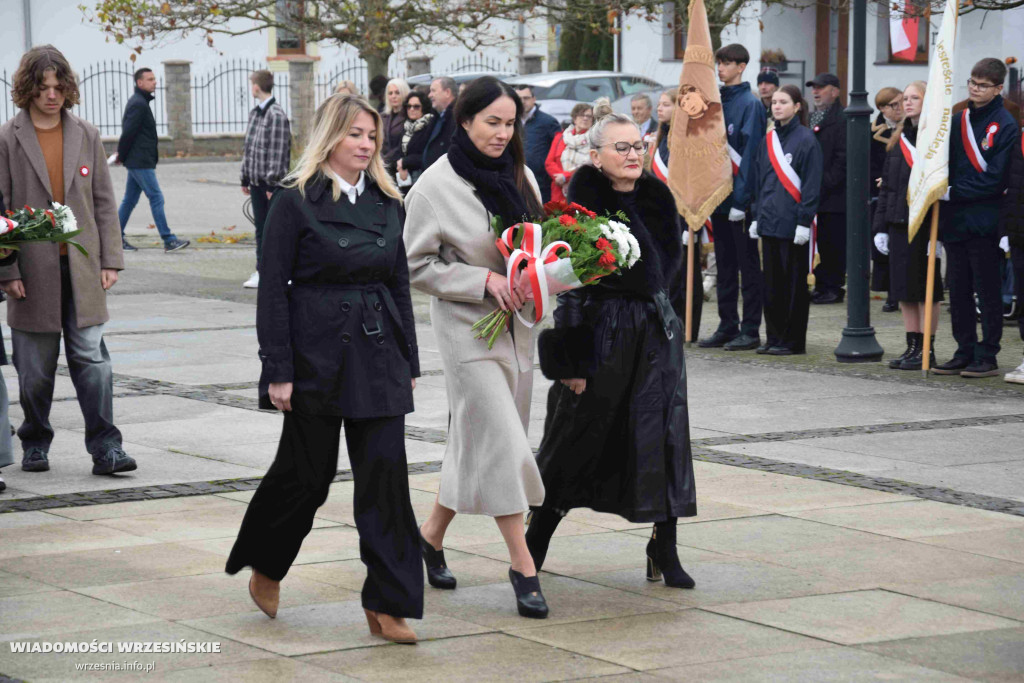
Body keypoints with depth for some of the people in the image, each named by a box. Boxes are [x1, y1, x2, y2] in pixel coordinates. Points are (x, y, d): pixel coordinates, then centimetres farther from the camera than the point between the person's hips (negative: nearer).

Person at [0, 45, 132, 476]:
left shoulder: (86, 136, 8)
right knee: (35, 367, 6)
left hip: (82, 269, 2)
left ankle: (106, 449, -3)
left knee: (91, 358, -3)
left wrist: (110, 260, 4)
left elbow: (104, 202, 10)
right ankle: (35, 445, 22)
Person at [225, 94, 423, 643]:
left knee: (385, 472, -3)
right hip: (317, 359, -4)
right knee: (307, 472, 6)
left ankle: (386, 606, 0)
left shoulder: (387, 203, 9)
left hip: (378, 356, 4)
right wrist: (278, 371, -12)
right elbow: (273, 288, -8)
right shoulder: (296, 201, -6)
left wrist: (409, 363, 12)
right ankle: (264, 567, 33)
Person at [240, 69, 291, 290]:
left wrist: (273, 183, -19)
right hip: (257, 181, 8)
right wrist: (245, 179, 16)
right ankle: (261, 272, 15)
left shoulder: (276, 115, -14)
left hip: (271, 182, -8)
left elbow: (278, 151, -17)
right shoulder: (255, 113, 13)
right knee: (261, 229, 11)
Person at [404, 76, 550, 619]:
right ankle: (523, 565, -6)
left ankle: (432, 534, 28)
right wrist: (485, 280, -18)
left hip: (515, 322, 6)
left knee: (477, 442, 11)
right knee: (501, 441, -9)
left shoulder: (520, 176, 5)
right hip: (467, 325, -6)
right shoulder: (435, 186, -12)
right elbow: (417, 266, -9)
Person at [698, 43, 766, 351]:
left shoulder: (750, 104, -10)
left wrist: (741, 198, -19)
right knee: (724, 265, 11)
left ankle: (750, 330, 2)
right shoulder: (716, 103, 13)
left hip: (740, 197, -8)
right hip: (718, 196, 8)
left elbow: (749, 151, -15)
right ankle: (728, 326, 17)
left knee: (748, 265, -1)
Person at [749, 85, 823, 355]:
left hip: (792, 222, -7)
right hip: (770, 220, 7)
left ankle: (793, 340, 5)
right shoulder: (768, 140, 12)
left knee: (794, 282, 0)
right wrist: (757, 216, 13)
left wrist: (804, 221, -14)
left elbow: (811, 185, -10)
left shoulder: (806, 140, -7)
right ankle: (774, 337, 17)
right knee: (772, 281, 9)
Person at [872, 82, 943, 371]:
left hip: (925, 225, -7)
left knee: (926, 291, -1)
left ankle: (927, 350, 5)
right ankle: (913, 346, 18)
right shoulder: (898, 140, 14)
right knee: (904, 291, 10)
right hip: (898, 224, 7)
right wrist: (880, 226, 11)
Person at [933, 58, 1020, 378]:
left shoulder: (1005, 125, -8)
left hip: (984, 222, -6)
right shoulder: (959, 120, 12)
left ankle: (988, 357, 5)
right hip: (954, 219, 6)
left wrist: (955, 192, -15)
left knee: (987, 292, 0)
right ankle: (965, 353, 17)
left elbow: (995, 179, -13)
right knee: (958, 290, 9)